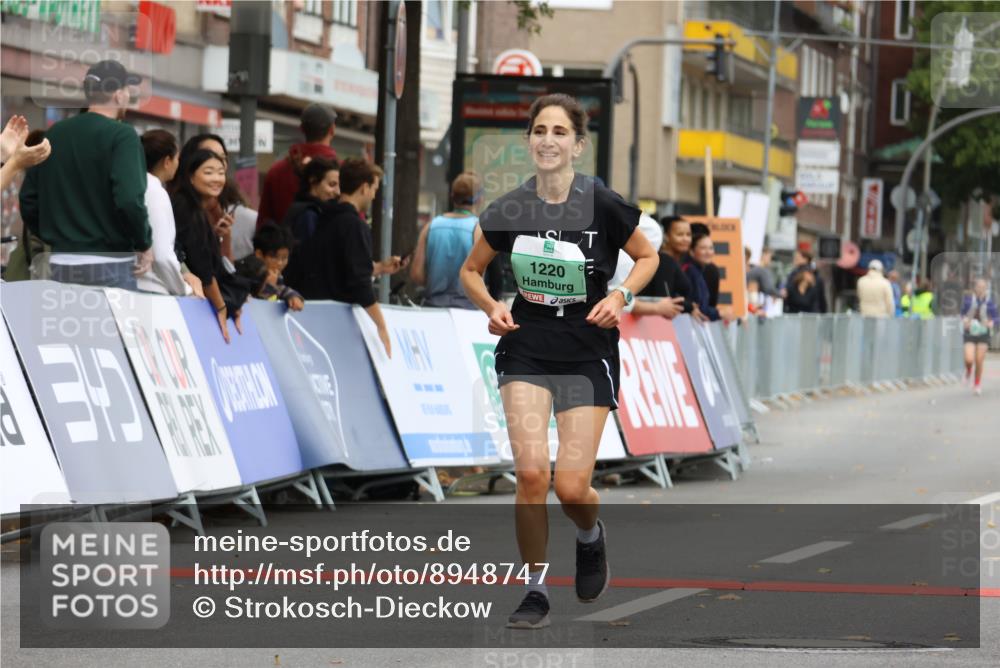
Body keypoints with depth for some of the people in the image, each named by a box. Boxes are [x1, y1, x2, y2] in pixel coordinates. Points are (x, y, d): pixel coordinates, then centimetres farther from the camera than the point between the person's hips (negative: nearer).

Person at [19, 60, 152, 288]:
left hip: (61, 262, 6)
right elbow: (129, 199, -21)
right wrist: (145, 244, -7)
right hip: (110, 263, -6)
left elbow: (28, 199, 11)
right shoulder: (122, 136, -10)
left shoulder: (54, 134, 10)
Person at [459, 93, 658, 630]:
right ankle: (535, 590, 2)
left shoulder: (603, 205, -11)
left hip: (589, 353, -1)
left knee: (571, 487, -8)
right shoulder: (508, 210, -5)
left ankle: (590, 535, 30)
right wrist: (492, 307, -8)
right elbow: (471, 271, 12)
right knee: (531, 472, -16)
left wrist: (621, 295, -12)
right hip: (526, 349, 1)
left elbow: (648, 256, 6)